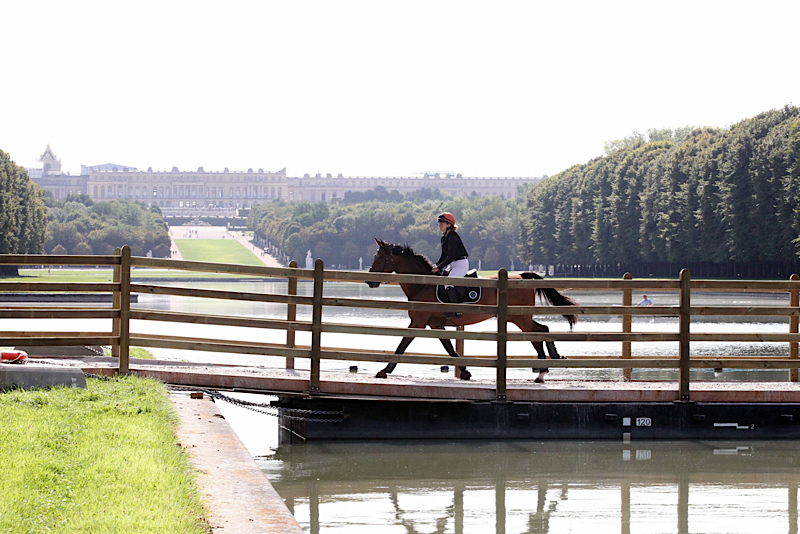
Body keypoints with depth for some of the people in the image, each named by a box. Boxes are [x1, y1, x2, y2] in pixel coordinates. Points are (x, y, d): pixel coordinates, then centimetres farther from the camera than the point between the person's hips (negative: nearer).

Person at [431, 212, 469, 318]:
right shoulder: (444, 238, 13)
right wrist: (436, 266, 5)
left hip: (461, 264, -11)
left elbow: (450, 257, -22)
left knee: (448, 283, -26)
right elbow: (444, 256, 18)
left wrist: (439, 267, -18)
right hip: (454, 265, 11)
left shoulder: (452, 237, -17)